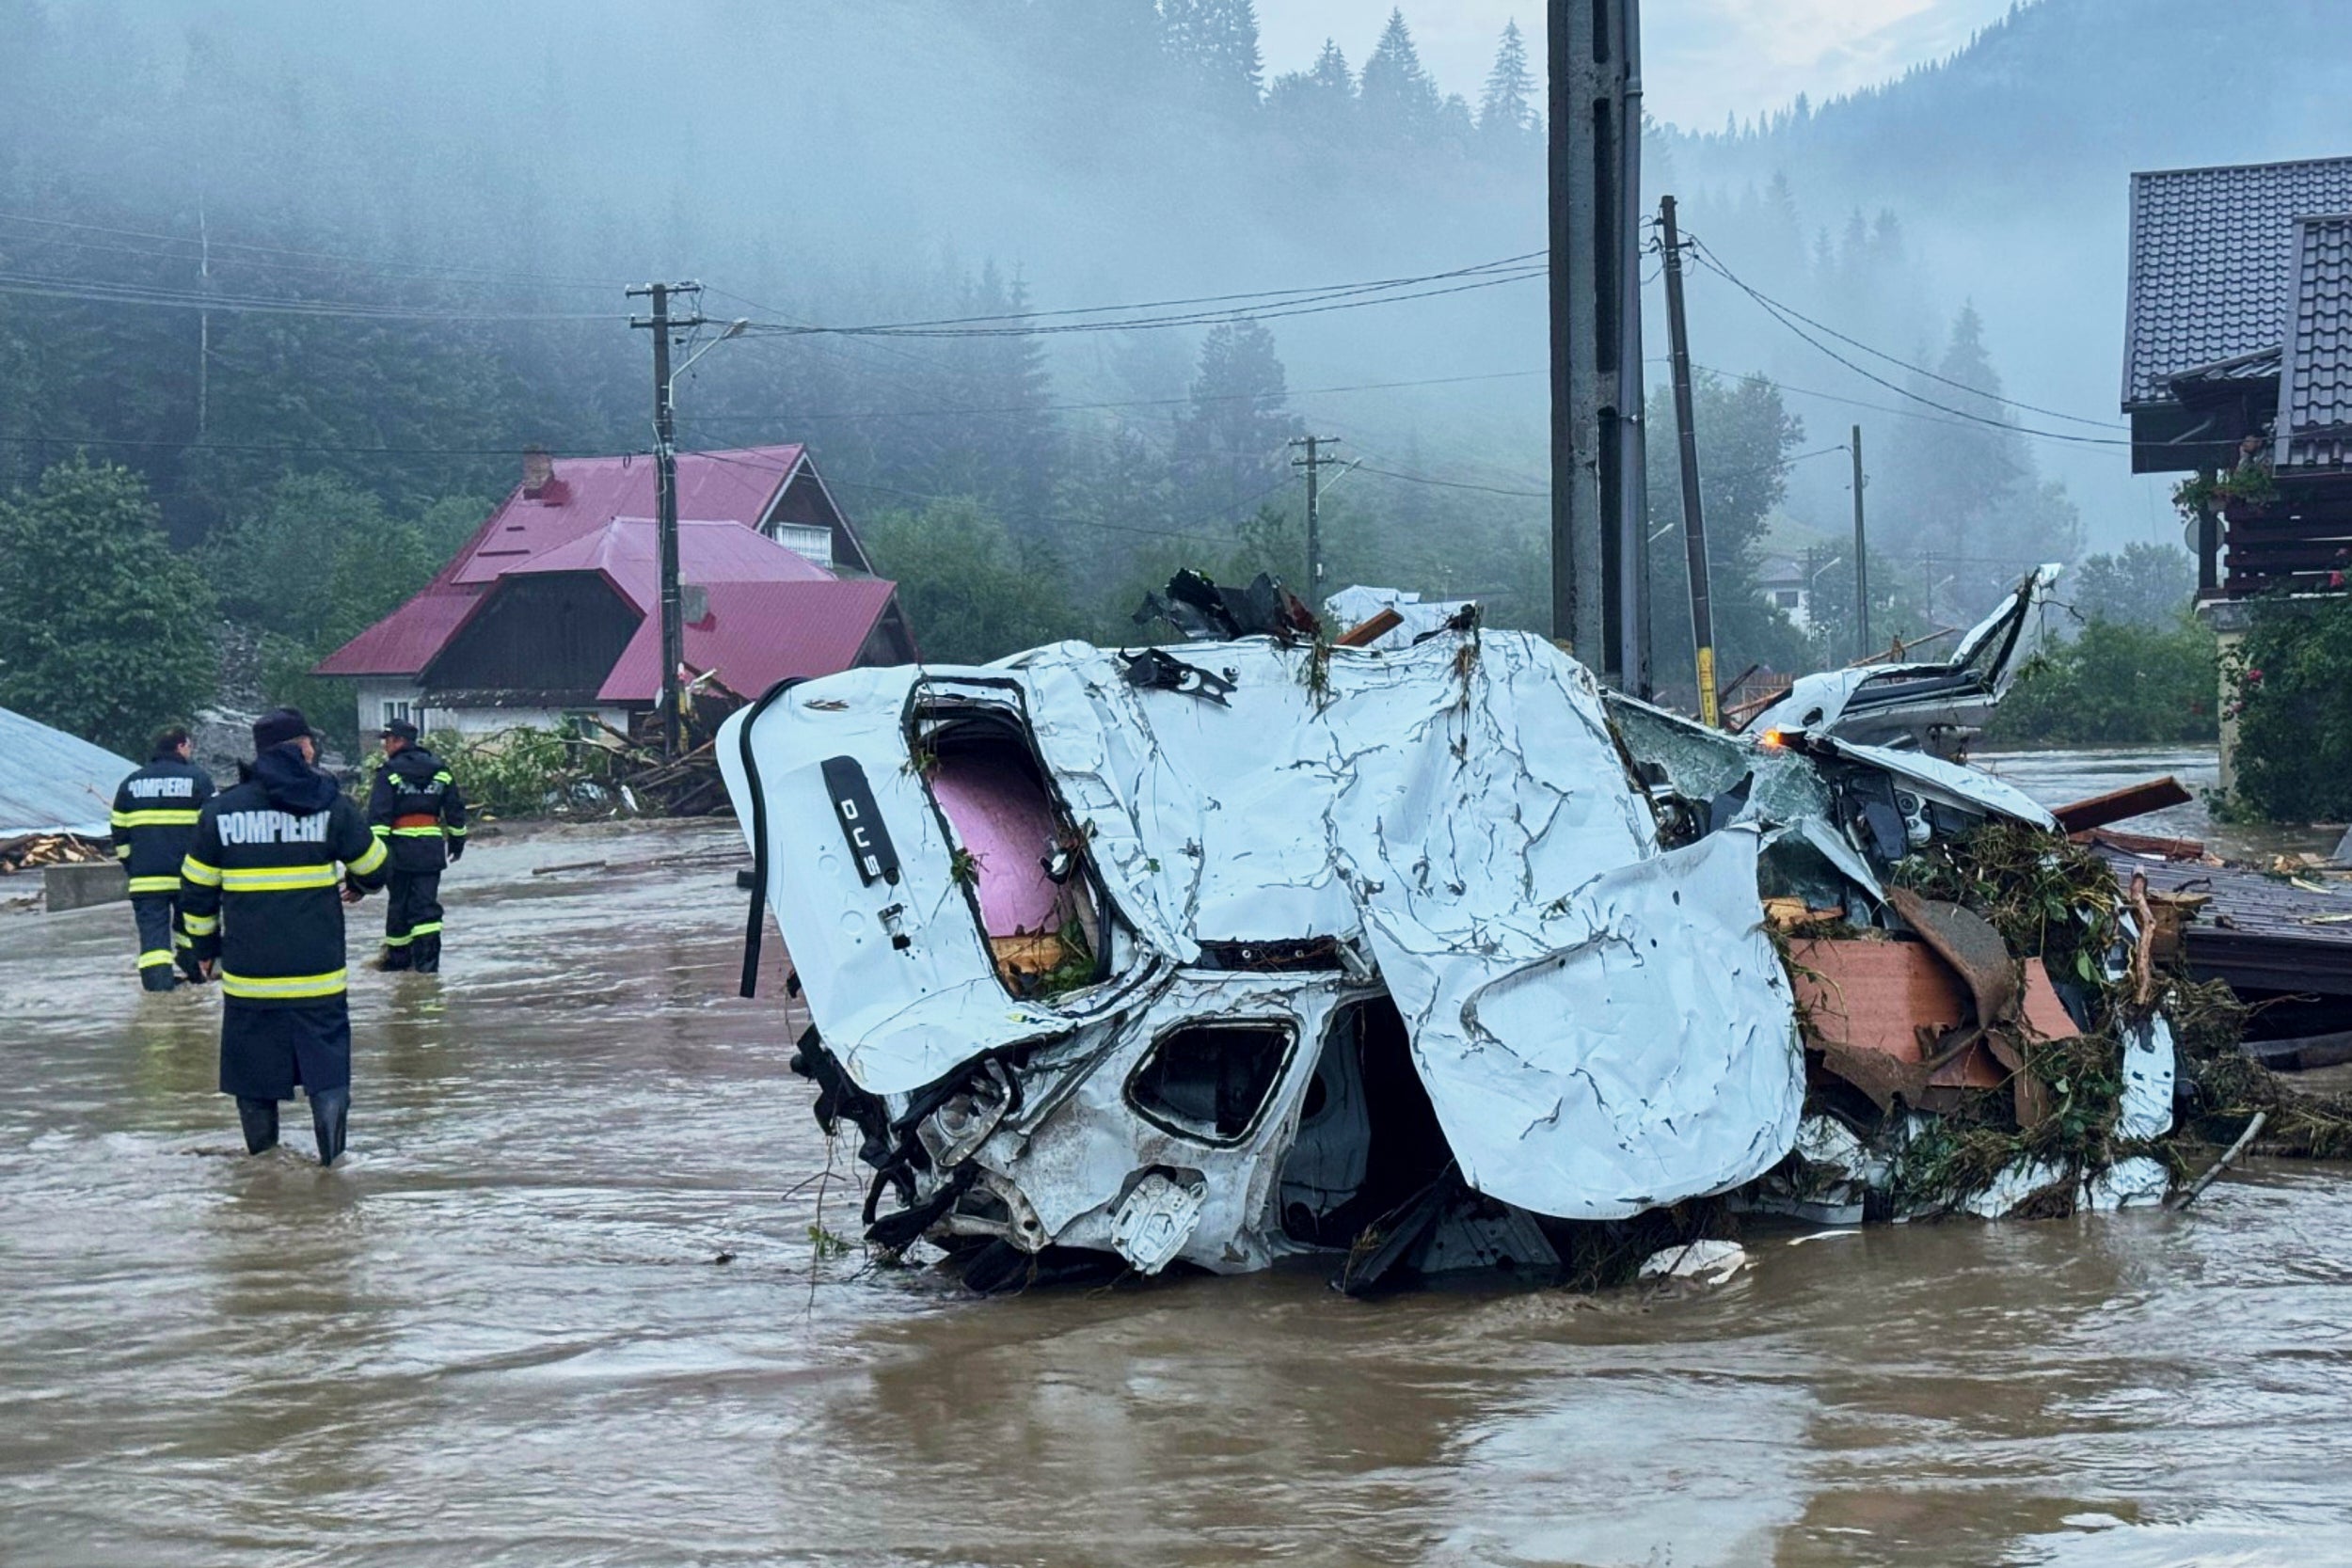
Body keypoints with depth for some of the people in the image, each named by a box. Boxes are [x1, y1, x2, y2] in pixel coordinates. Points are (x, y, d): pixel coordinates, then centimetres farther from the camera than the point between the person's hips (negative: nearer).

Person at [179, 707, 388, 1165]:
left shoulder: (221, 809, 0)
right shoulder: (330, 805, -3)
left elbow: (197, 889, 5)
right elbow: (373, 866, 8)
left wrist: (205, 946, 19)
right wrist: (359, 885, 32)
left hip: (247, 967, 1)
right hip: (317, 970, -1)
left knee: (252, 1051, 12)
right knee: (326, 1050, 4)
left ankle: (261, 1146, 19)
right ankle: (330, 1145, -9)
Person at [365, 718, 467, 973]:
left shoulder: (390, 773, -7)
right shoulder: (439, 771, 8)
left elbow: (379, 815, -14)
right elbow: (455, 808, 13)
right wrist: (457, 840, 23)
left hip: (401, 846, -3)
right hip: (431, 846, 3)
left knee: (399, 902, 10)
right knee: (426, 902, 1)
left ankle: (398, 955, 20)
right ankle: (428, 956, -12)